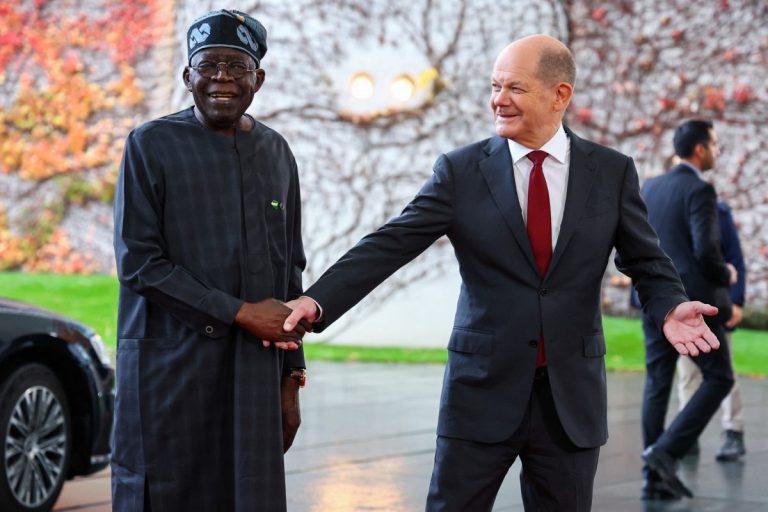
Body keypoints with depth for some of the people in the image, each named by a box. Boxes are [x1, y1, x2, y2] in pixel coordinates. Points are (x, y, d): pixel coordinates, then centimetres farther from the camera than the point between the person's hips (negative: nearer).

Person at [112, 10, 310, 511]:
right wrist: (239, 313, -12)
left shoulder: (275, 152, 12)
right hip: (170, 367, -3)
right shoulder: (152, 145, -1)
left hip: (254, 372, 4)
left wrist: (291, 376, 11)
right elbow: (137, 263, -8)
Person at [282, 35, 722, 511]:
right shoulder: (461, 171, -1)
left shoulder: (612, 172, 2)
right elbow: (389, 246, -6)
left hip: (572, 397, 1)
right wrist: (317, 301, -18)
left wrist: (671, 307, -17)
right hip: (483, 389, -1)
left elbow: (646, 261, 5)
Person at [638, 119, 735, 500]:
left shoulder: (649, 188, 11)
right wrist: (726, 274, -2)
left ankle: (654, 477, 7)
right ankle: (666, 451, -9)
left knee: (657, 384, 8)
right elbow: (706, 251, -20)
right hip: (695, 301, -7)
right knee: (718, 378, 3)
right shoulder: (699, 190, -12)